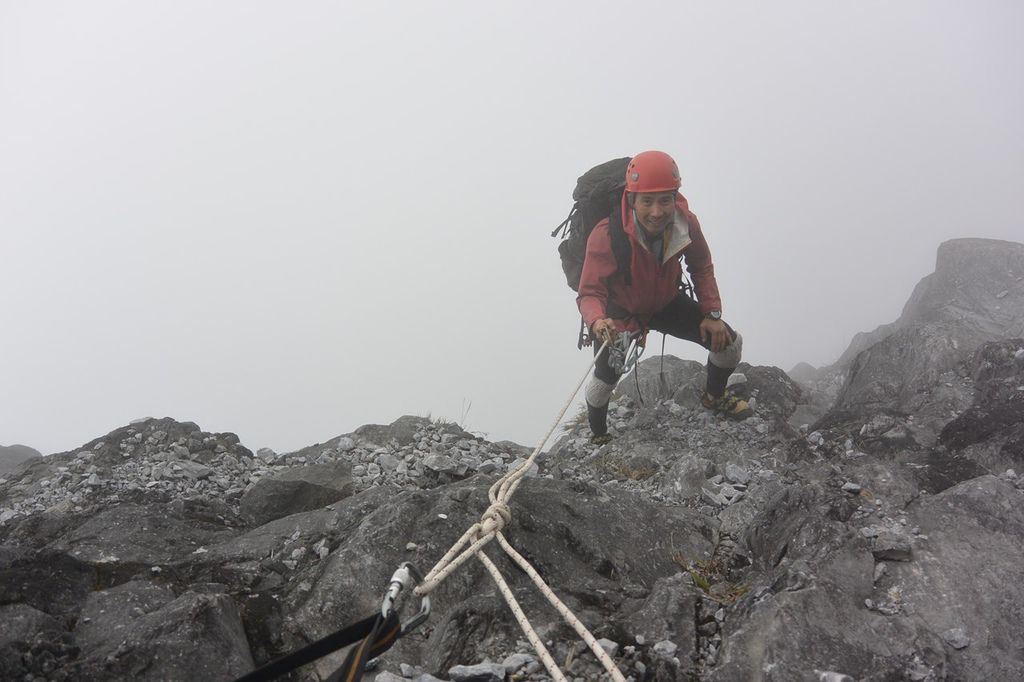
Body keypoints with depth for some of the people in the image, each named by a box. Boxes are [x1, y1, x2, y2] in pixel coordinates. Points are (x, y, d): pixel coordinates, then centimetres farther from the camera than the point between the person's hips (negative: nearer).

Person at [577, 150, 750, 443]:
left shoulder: (686, 223, -24)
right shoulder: (606, 236, -38)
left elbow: (701, 267, -3)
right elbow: (590, 293, -35)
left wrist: (712, 314, -8)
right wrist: (597, 323, -56)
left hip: (666, 302, 4)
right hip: (620, 311, -4)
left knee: (730, 342, 0)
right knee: (605, 379, -12)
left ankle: (714, 396, 33)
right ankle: (599, 435, 22)